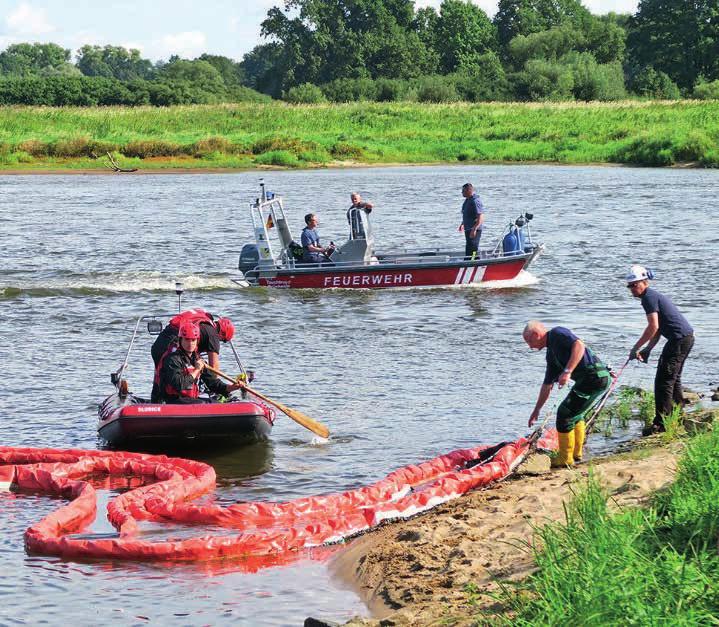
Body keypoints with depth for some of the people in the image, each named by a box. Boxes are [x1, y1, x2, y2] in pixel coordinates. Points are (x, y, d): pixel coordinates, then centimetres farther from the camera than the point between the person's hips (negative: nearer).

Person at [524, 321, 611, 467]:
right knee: (576, 412, 28)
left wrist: (568, 371, -29)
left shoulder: (557, 333, -4)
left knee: (565, 414, -4)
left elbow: (579, 345, -22)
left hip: (593, 377, -10)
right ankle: (576, 454, 36)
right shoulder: (551, 353, 23)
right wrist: (536, 411, 33)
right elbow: (547, 385, 30)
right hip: (601, 378, 10)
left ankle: (565, 459, 5)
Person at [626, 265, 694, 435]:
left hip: (679, 339, -11)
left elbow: (653, 327, -20)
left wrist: (636, 348, -15)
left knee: (663, 381, -10)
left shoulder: (649, 297, -12)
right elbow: (658, 329, 22)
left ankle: (661, 423, -12)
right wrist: (647, 349, 14)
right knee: (673, 378, 21)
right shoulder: (654, 295, 20)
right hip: (687, 337, 11)